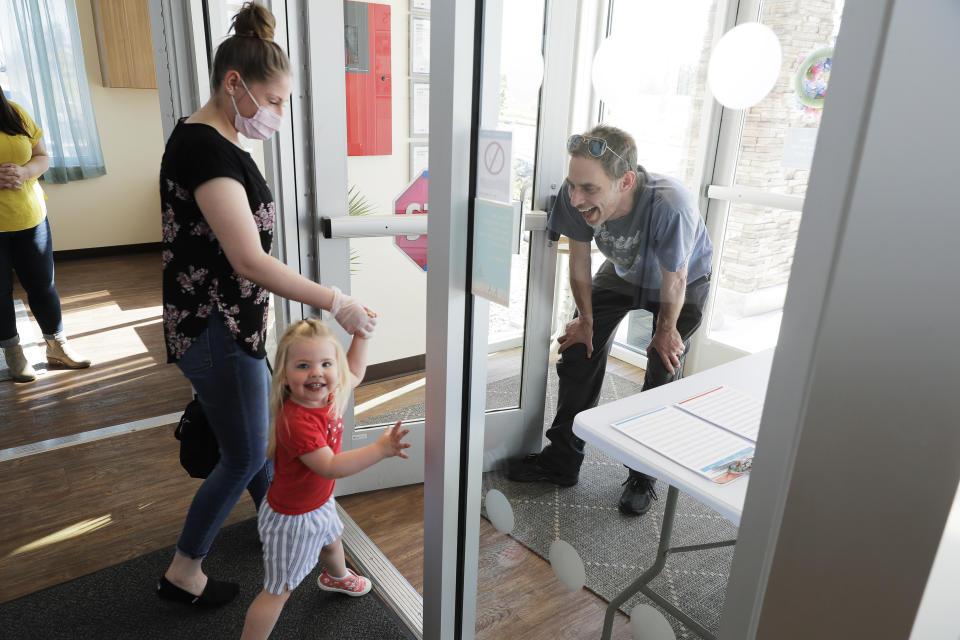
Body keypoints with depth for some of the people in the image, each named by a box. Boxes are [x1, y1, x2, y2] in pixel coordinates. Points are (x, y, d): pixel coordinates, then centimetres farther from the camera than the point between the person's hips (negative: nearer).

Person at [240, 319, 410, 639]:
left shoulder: (324, 394, -14)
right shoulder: (295, 421, -39)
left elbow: (354, 373, 8)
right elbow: (330, 467, -42)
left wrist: (360, 334, 1)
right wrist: (379, 450, -48)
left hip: (320, 502, 10)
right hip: (292, 518, -10)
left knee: (331, 541, 39)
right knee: (279, 589, 7)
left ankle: (337, 577, 71)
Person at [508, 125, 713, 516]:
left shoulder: (670, 205, -46)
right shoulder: (574, 196, -34)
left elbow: (674, 279, -28)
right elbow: (579, 259, -15)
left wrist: (666, 330, -11)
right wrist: (586, 318, -5)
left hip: (684, 281, -3)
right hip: (623, 272, 4)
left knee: (663, 374, -7)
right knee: (580, 352, 0)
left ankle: (643, 475, 15)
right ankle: (562, 460, 15)